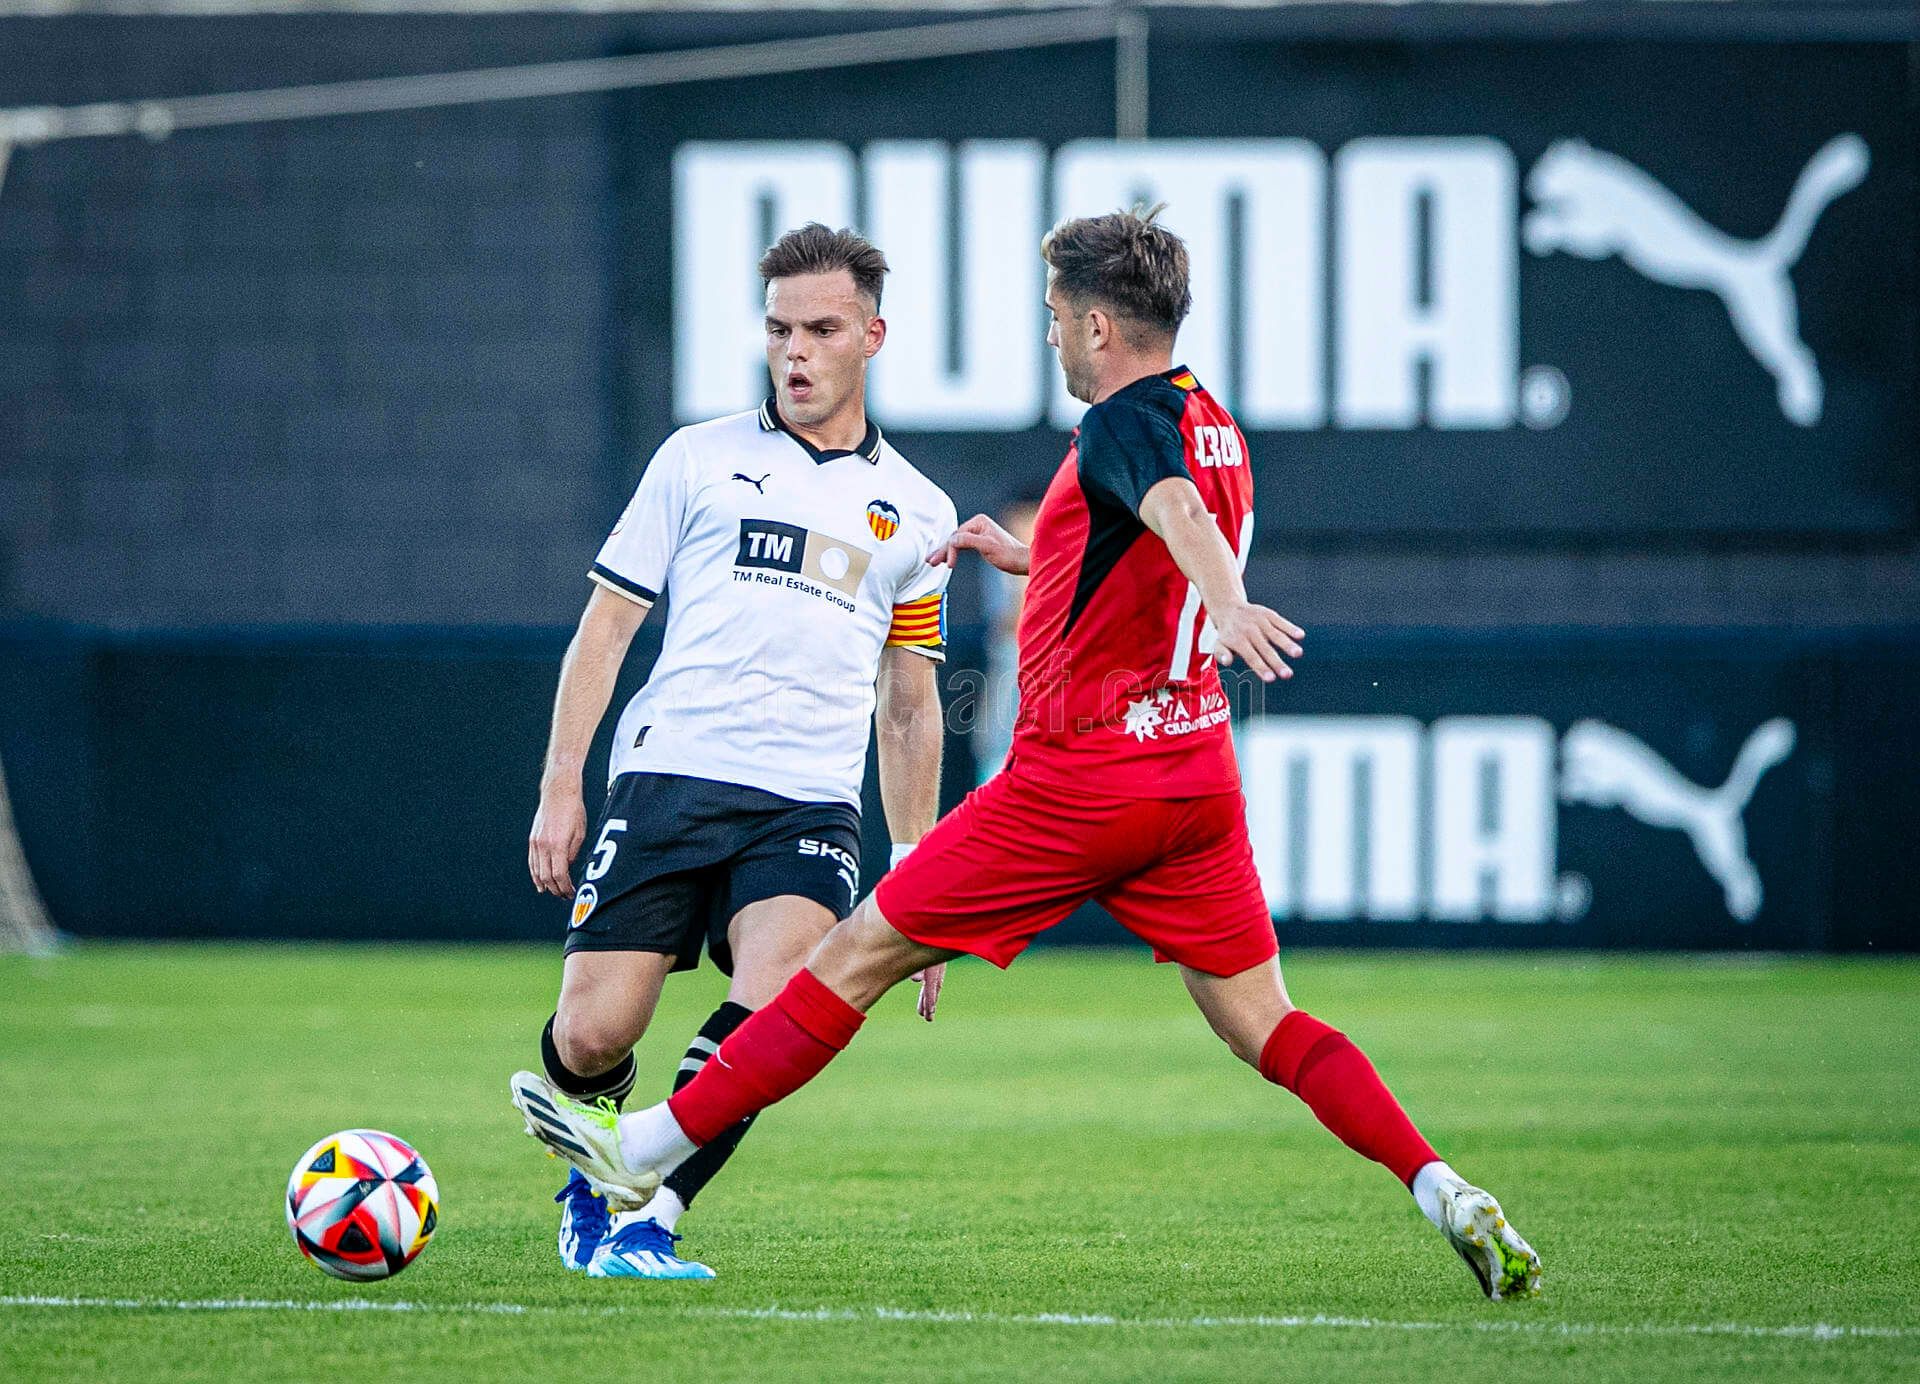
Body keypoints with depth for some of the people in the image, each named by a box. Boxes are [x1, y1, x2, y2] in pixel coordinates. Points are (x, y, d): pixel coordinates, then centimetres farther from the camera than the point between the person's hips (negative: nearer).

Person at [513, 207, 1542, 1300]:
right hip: (1200, 766, 8)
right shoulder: (1214, 425, 15)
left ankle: (649, 1147, 4)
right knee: (1263, 1022, 7)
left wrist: (1226, 602, -54)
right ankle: (1449, 1198, -10)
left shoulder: (1126, 422, -12)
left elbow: (1177, 510, -35)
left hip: (1084, 774, -8)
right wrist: (1030, 555, 34)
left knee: (859, 957, -1)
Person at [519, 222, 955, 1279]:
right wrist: (559, 789, 1)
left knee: (772, 1005, -28)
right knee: (589, 1037, -10)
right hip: (667, 781, -1)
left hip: (811, 807, 1)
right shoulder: (699, 459, 11)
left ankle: (647, 1215, -17)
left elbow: (909, 706, 23)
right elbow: (605, 626, 10)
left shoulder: (915, 511, 17)